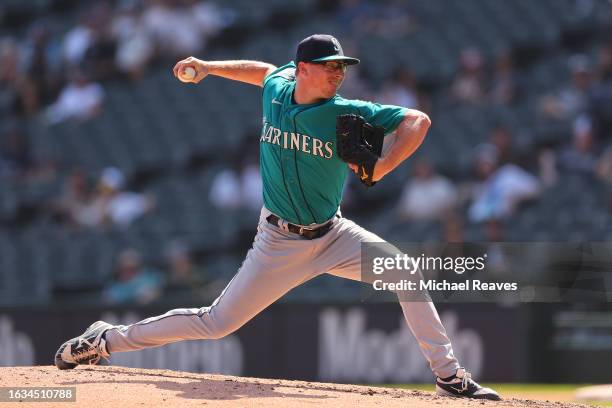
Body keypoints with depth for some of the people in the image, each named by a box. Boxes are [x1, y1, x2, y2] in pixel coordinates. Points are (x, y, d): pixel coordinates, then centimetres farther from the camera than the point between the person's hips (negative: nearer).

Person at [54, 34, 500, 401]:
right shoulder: (276, 91, -4)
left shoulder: (347, 113, -13)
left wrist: (381, 168, -31)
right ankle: (107, 340, 11)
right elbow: (268, 71, 22)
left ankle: (449, 376, -10)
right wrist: (210, 67, 23)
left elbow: (417, 121, -18)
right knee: (216, 323, -4)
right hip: (279, 243, 0)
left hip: (333, 236, 0)